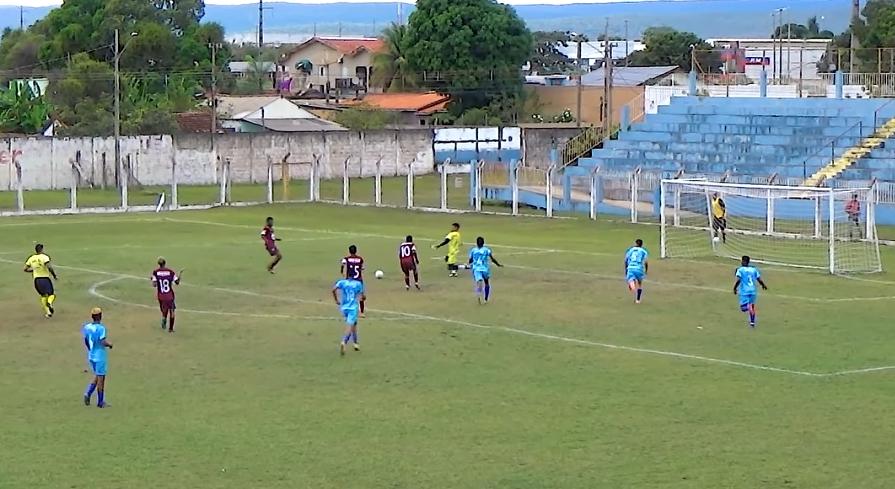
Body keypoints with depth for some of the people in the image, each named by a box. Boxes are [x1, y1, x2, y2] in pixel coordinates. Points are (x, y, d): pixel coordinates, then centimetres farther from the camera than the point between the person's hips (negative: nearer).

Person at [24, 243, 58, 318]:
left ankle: (48, 312, 15)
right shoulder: (44, 257, -10)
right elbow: (49, 267, -23)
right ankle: (49, 303, -22)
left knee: (43, 295, 22)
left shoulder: (31, 258, 4)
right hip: (45, 278, -4)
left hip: (37, 279, 4)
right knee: (52, 294, 12)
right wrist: (55, 275, -12)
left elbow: (25, 269, 8)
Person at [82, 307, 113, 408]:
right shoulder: (100, 328, -20)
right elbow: (103, 342, -26)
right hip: (100, 356, -7)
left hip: (91, 355, 7)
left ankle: (88, 393, 2)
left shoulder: (87, 327, 2)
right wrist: (110, 344, -5)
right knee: (101, 377, 4)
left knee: (97, 376, 21)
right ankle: (100, 402, 10)